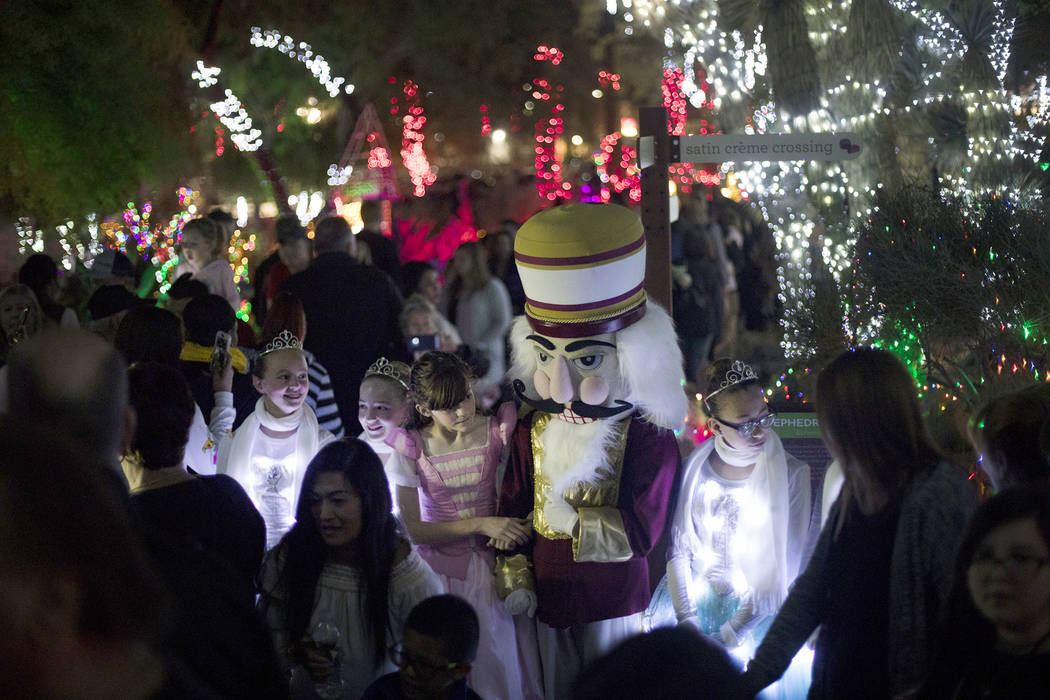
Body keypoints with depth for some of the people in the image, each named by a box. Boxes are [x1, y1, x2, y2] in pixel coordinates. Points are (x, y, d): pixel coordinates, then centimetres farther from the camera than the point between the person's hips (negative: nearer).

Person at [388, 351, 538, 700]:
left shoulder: (497, 430, -7)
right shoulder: (411, 447, -9)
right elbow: (411, 529, -9)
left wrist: (520, 525, -18)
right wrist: (482, 524, -17)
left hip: (490, 566, 1)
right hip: (439, 565, -1)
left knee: (497, 660, 1)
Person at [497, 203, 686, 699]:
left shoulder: (646, 436, -16)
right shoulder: (532, 430, -2)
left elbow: (642, 530, -21)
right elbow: (512, 508, 6)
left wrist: (574, 521, -18)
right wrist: (514, 579, 0)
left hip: (613, 603, -4)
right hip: (548, 601, 4)